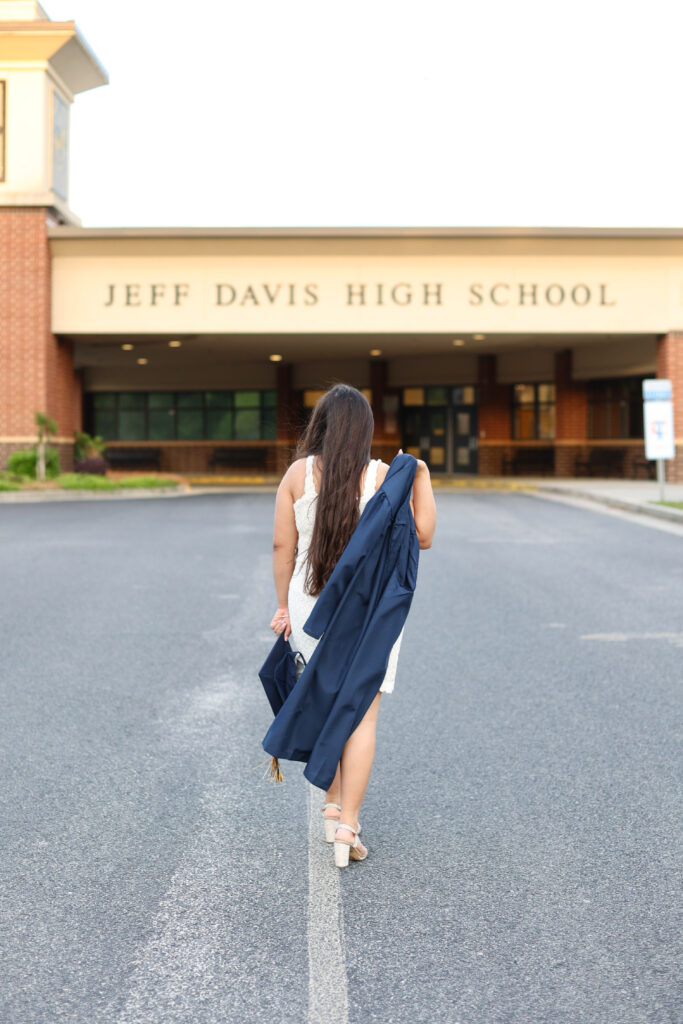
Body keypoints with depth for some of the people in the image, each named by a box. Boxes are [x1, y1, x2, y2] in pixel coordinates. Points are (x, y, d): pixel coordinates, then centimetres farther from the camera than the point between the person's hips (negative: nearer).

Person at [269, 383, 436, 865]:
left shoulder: (298, 473, -4)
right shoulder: (383, 477, -9)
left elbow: (282, 545, -2)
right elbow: (422, 537, -2)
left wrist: (284, 605, 8)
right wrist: (423, 477, 1)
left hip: (312, 604, 2)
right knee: (363, 716, 3)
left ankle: (333, 806, 29)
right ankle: (348, 824, -2)